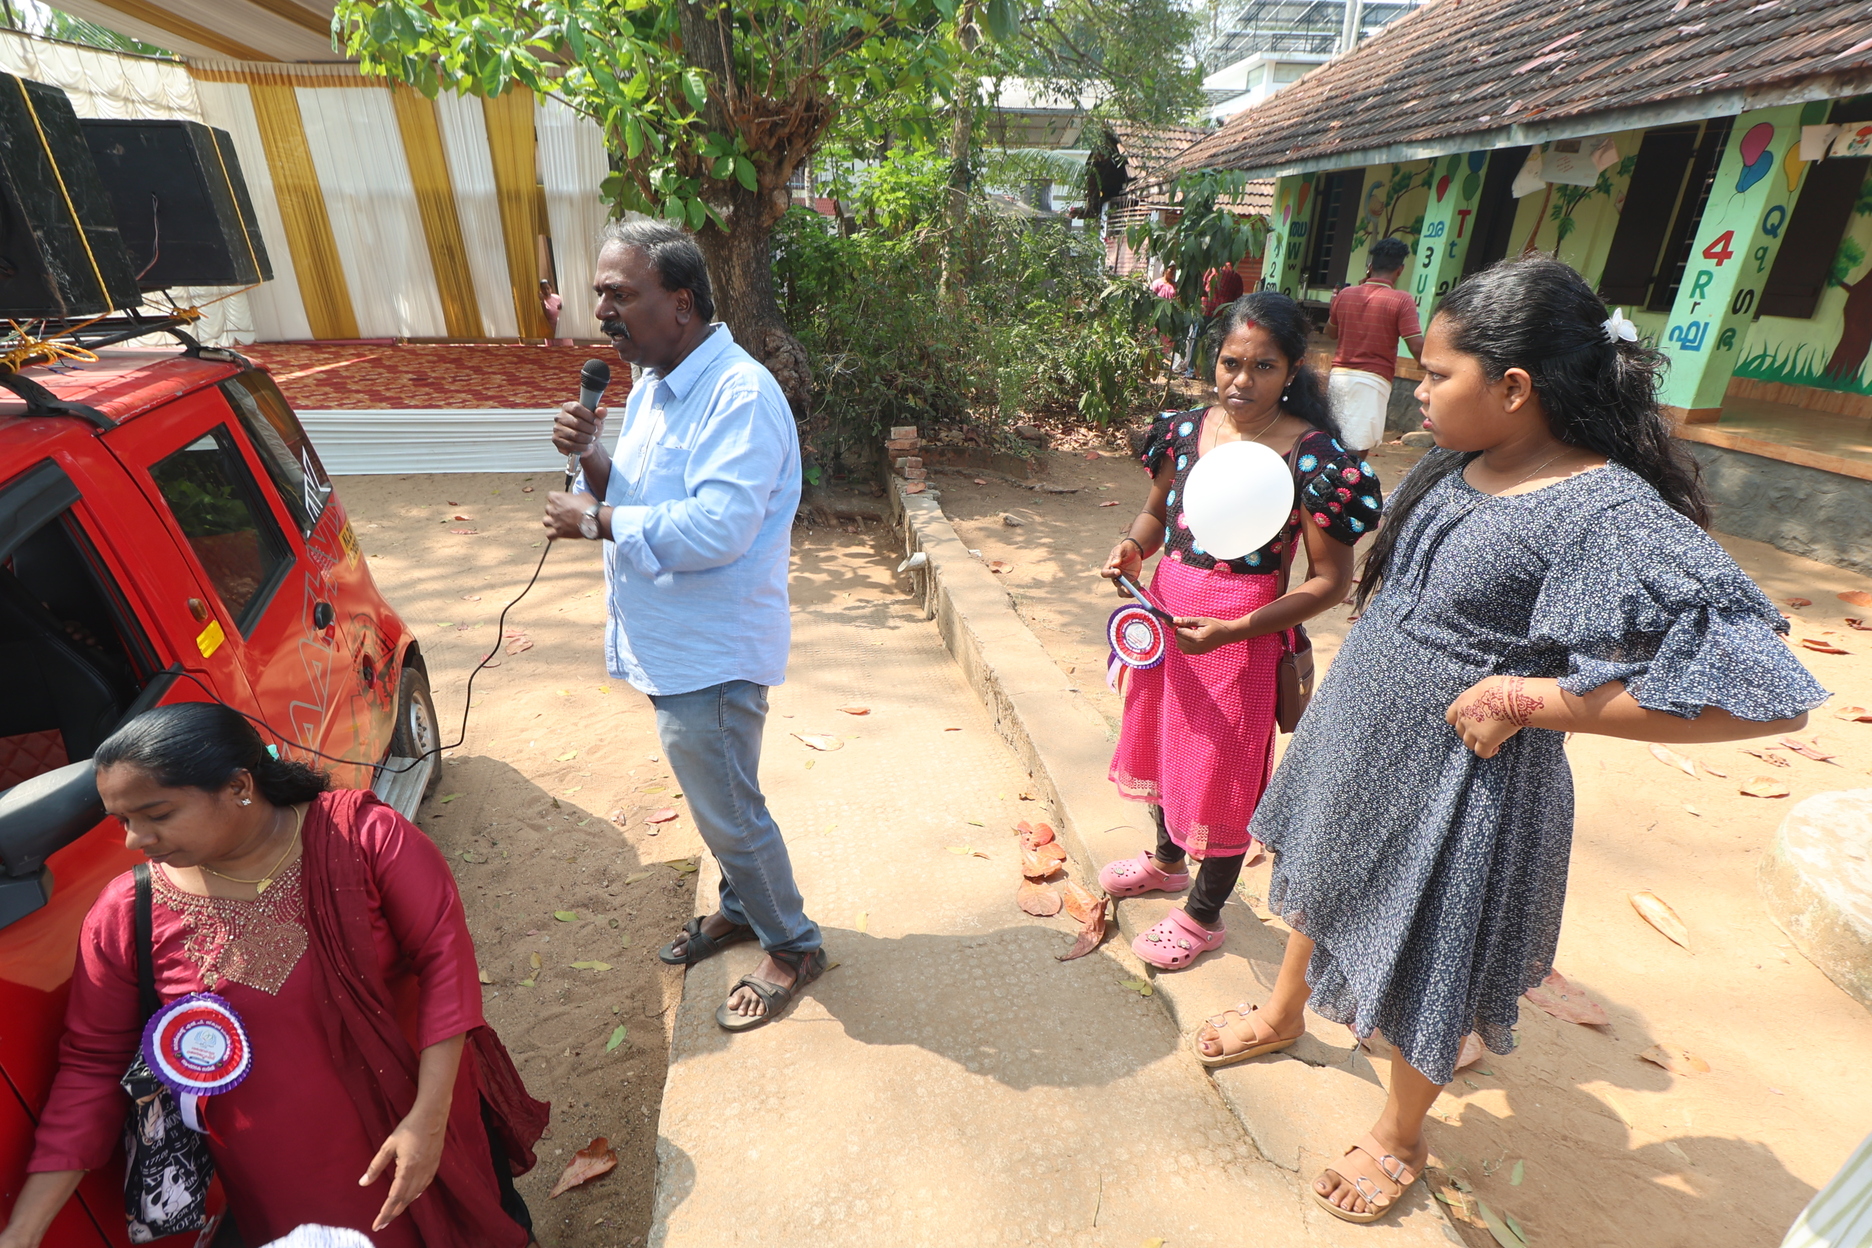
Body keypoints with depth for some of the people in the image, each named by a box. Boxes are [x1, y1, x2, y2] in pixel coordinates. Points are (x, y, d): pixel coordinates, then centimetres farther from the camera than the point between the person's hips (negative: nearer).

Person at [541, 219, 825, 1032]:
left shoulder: (740, 394, -21)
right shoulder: (652, 385, 10)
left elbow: (717, 527, -30)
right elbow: (637, 499, 14)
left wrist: (595, 520, -20)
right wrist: (591, 457, -6)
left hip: (712, 654, -9)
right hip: (670, 647, 9)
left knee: (730, 814, 5)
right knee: (718, 803, 24)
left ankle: (793, 947, 28)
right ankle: (741, 908, 46)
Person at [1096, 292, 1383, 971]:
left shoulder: (1314, 456, -16)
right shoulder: (1185, 428, -1)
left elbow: (1330, 578, -14)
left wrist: (1235, 629, -24)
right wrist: (1134, 545, -10)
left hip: (1242, 634, -6)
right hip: (1166, 613, 6)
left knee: (1223, 769, 8)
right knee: (1163, 742, 23)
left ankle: (1203, 916, 33)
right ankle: (1167, 859, 51)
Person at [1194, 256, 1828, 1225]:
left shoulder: (1612, 518, -26)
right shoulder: (1457, 465, -3)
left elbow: (1769, 692, -28)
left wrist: (1526, 698, -27)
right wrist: (1336, 693, 10)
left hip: (1458, 781, -7)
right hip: (1357, 739, 7)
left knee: (1426, 971, 16)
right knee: (1319, 878, 27)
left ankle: (1399, 1137, 45)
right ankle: (1283, 1012, 57)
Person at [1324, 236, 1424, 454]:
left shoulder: (1345, 294, 4)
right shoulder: (1401, 301, -9)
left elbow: (1331, 332, 20)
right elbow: (1417, 348, -12)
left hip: (1339, 375, 5)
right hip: (1373, 379, -5)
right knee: (1358, 449, -1)